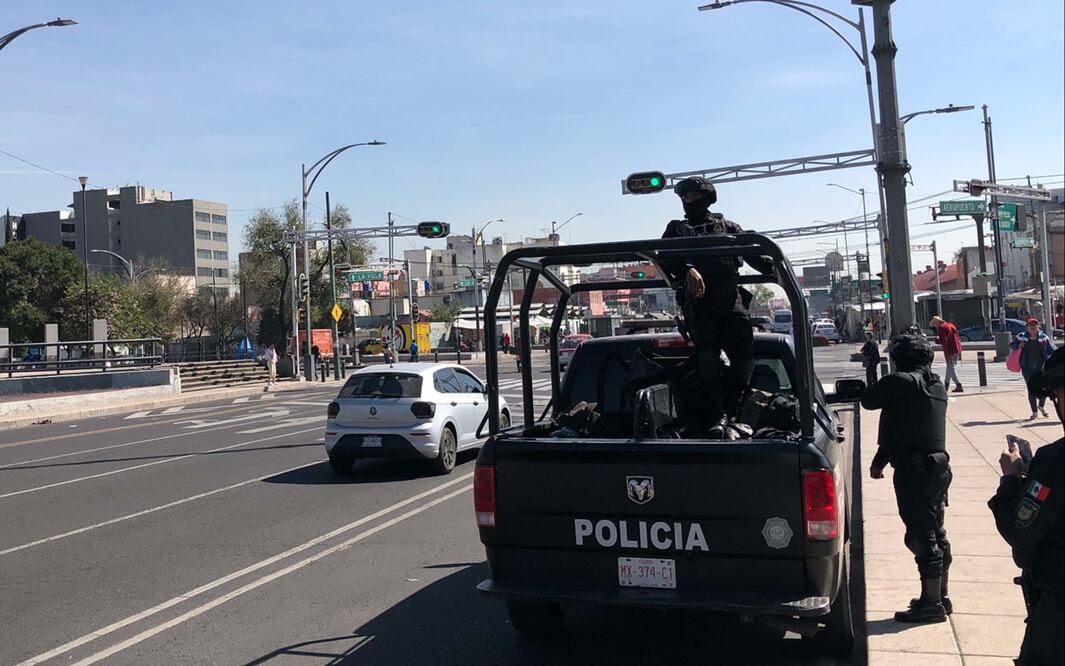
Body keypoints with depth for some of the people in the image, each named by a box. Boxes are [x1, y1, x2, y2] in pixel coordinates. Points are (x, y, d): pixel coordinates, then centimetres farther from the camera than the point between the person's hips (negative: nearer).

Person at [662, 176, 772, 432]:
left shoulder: (728, 226, 24)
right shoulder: (677, 229, 21)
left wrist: (774, 268, -10)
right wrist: (687, 270, -21)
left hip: (731, 297, 1)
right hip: (697, 300, -1)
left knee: (744, 357, -13)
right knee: (707, 355, -20)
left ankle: (729, 413, 0)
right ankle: (718, 416, -17)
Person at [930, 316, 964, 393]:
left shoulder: (941, 327, -8)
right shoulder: (950, 325, 20)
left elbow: (943, 340, -17)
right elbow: (958, 339, 22)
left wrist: (937, 339, -1)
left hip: (949, 351, -9)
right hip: (957, 350, 9)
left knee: (951, 368, -7)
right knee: (950, 367, 18)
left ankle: (959, 386, -15)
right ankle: (946, 384, 26)